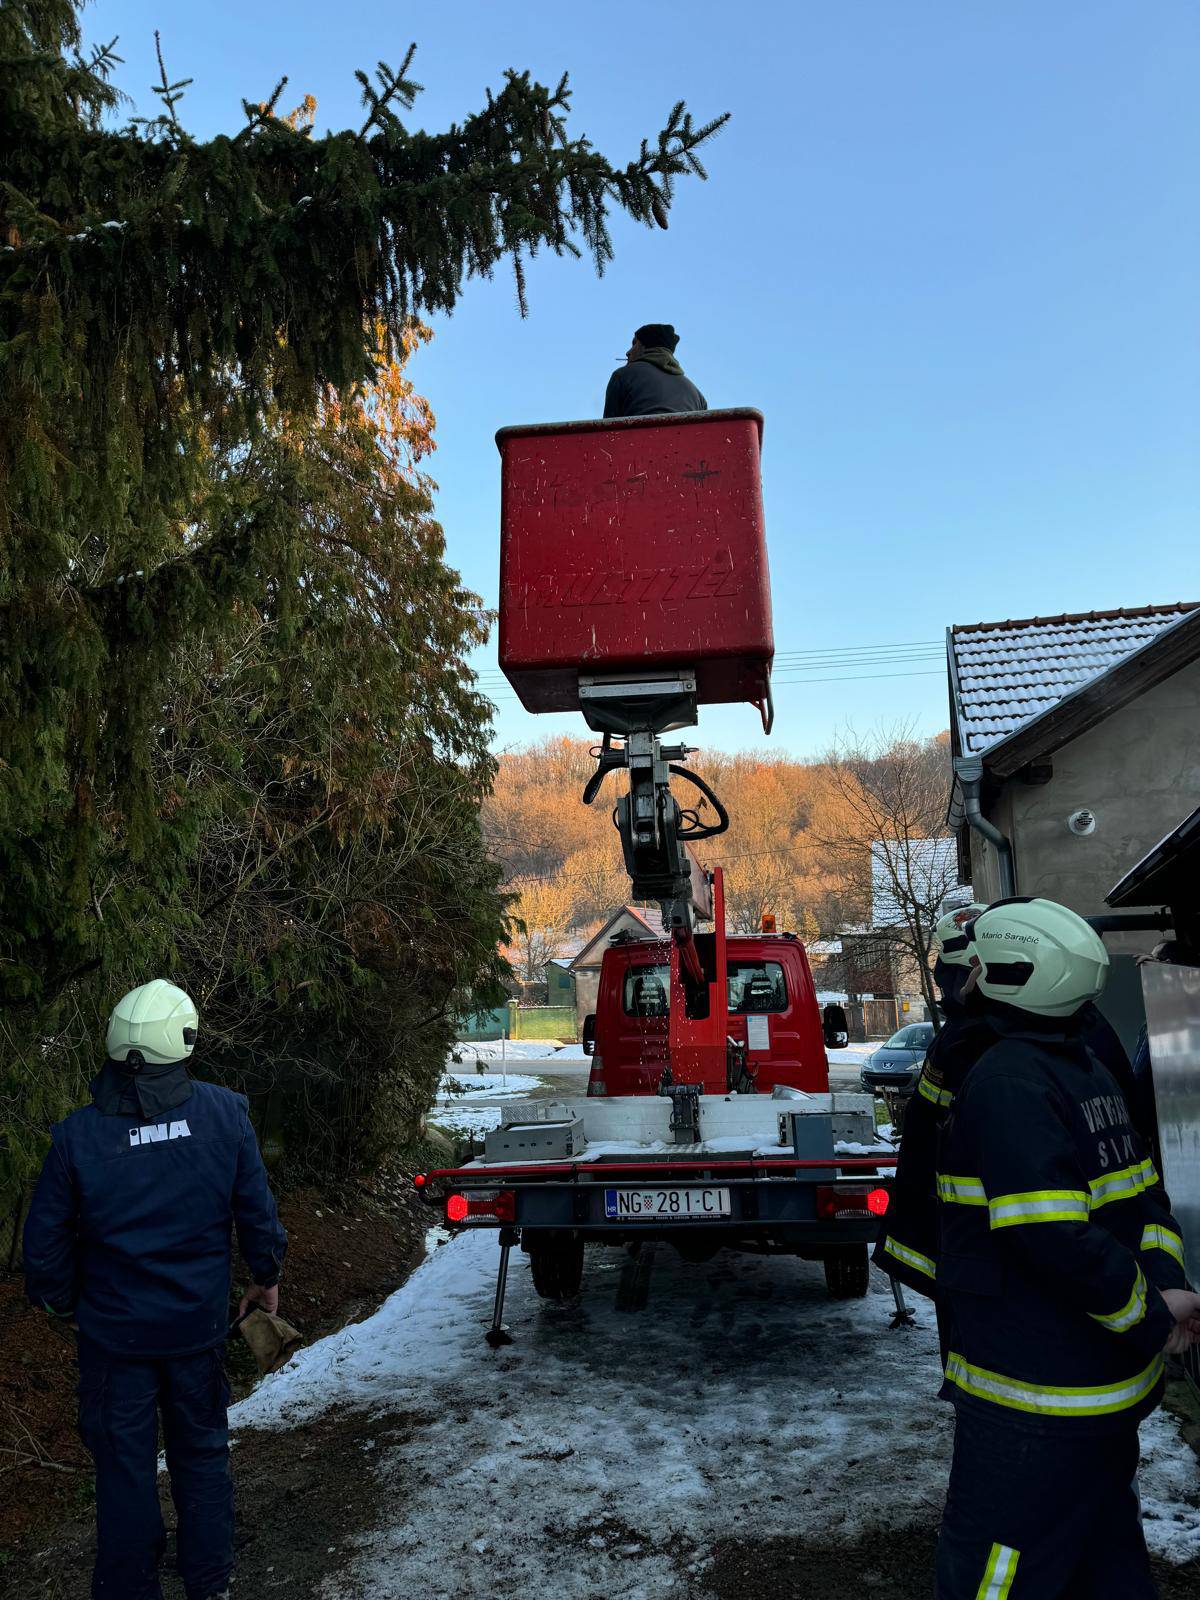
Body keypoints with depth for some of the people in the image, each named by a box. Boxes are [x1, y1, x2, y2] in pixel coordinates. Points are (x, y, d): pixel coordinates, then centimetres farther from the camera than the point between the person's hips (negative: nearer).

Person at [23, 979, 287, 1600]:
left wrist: (65, 1304, 13)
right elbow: (257, 1211, -6)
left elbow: (45, 1242, -6)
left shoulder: (77, 1134, -15)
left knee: (124, 1467, 15)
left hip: (114, 1332, -1)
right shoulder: (223, 1112, -14)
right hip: (198, 1325, 1)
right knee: (202, 1453, 20)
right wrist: (266, 1277, 11)